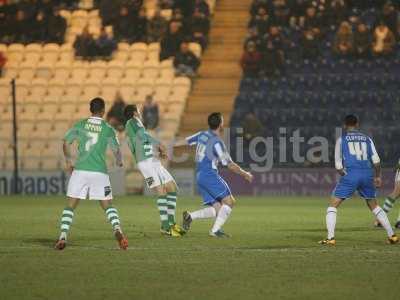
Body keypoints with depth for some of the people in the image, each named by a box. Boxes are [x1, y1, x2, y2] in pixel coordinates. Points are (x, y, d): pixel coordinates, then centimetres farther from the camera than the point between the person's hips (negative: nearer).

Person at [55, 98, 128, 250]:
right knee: (108, 206, 9)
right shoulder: (107, 129, 3)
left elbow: (66, 143, 4)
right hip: (99, 172, -1)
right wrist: (119, 161, 24)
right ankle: (117, 229, -16)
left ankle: (63, 237, -5)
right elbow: (116, 150, 2)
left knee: (70, 206, 8)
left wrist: (68, 161, 18)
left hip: (80, 170, 1)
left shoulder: (80, 124, 6)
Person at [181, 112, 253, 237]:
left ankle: (190, 216, -6)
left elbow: (187, 141, 26)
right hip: (210, 175, -8)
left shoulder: (202, 135, 8)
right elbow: (230, 165, -10)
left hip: (199, 176, 8)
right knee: (229, 201, -5)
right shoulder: (217, 142, -14)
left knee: (217, 210, 7)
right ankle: (215, 230, -12)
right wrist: (245, 174, 1)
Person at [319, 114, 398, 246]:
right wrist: (378, 176, 16)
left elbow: (338, 165, 5)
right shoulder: (366, 139, 14)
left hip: (350, 175, -3)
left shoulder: (341, 139, 7)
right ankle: (392, 235, 16)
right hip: (367, 175, 3)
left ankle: (330, 238, -8)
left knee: (333, 205, 5)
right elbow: (376, 160, 5)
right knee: (374, 206, 20)